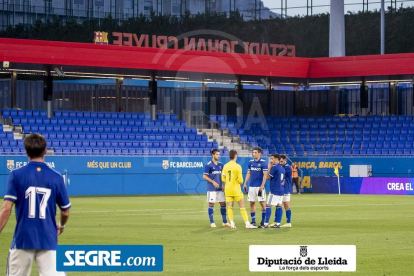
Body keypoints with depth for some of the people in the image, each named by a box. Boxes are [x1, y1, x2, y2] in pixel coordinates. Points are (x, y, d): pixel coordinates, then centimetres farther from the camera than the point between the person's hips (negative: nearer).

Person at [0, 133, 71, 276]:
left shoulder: (16, 175, -3)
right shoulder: (56, 177, 2)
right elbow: (65, 212, 8)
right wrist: (61, 226, 29)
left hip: (23, 239, -1)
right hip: (48, 240, 1)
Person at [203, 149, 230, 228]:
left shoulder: (220, 165, 10)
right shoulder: (208, 165, -8)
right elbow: (204, 176, -8)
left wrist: (222, 184, 6)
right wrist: (213, 182, -15)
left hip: (220, 188, 6)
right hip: (212, 189, -6)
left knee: (223, 203, 6)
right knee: (211, 204, -2)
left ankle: (225, 222, 14)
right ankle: (212, 222, 4)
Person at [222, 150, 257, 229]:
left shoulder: (225, 166, 3)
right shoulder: (237, 166, -13)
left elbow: (223, 179, 6)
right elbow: (240, 180, -13)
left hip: (228, 189, 5)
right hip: (236, 189, -5)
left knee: (229, 207, 8)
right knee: (242, 207, 1)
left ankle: (232, 224, 2)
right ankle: (247, 224, -1)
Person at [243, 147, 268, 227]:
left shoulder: (263, 163, -6)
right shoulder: (251, 162, 9)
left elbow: (265, 175, -10)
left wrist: (262, 186, -17)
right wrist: (245, 183, 9)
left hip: (259, 186, -5)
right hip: (251, 186, 5)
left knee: (262, 203, -4)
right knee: (252, 203, 5)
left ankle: (263, 221, 2)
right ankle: (253, 221, 11)